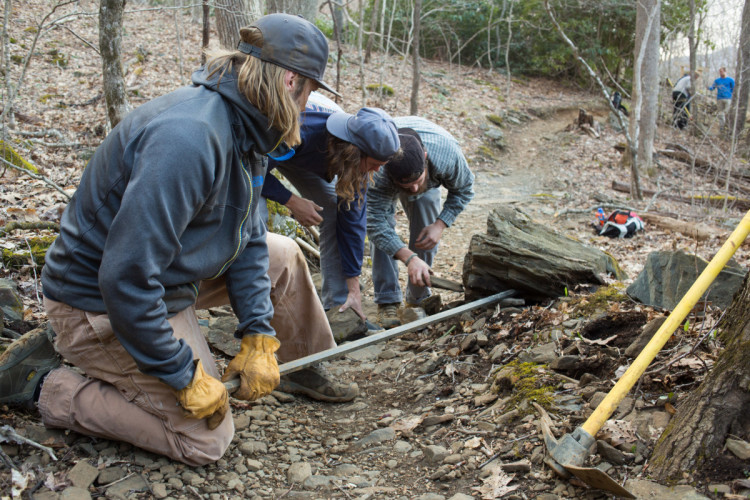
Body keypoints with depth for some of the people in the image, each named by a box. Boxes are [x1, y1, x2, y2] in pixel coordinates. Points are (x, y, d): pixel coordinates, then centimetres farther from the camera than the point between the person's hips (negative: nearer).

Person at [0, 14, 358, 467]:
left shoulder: (245, 129, -2)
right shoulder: (190, 139, -33)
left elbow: (249, 237, 5)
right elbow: (126, 277, -34)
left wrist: (260, 337, -2)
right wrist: (186, 377, -24)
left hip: (169, 272, 9)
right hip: (100, 300, -9)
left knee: (281, 256, 11)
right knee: (206, 440, -5)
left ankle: (306, 366, 29)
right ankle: (42, 382, 1)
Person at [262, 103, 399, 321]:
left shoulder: (357, 160, -25)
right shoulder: (300, 132, -45)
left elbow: (353, 219, -19)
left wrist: (353, 288, -17)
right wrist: (291, 201, -35)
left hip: (301, 155, 5)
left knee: (336, 212, -9)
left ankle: (338, 306, -1)